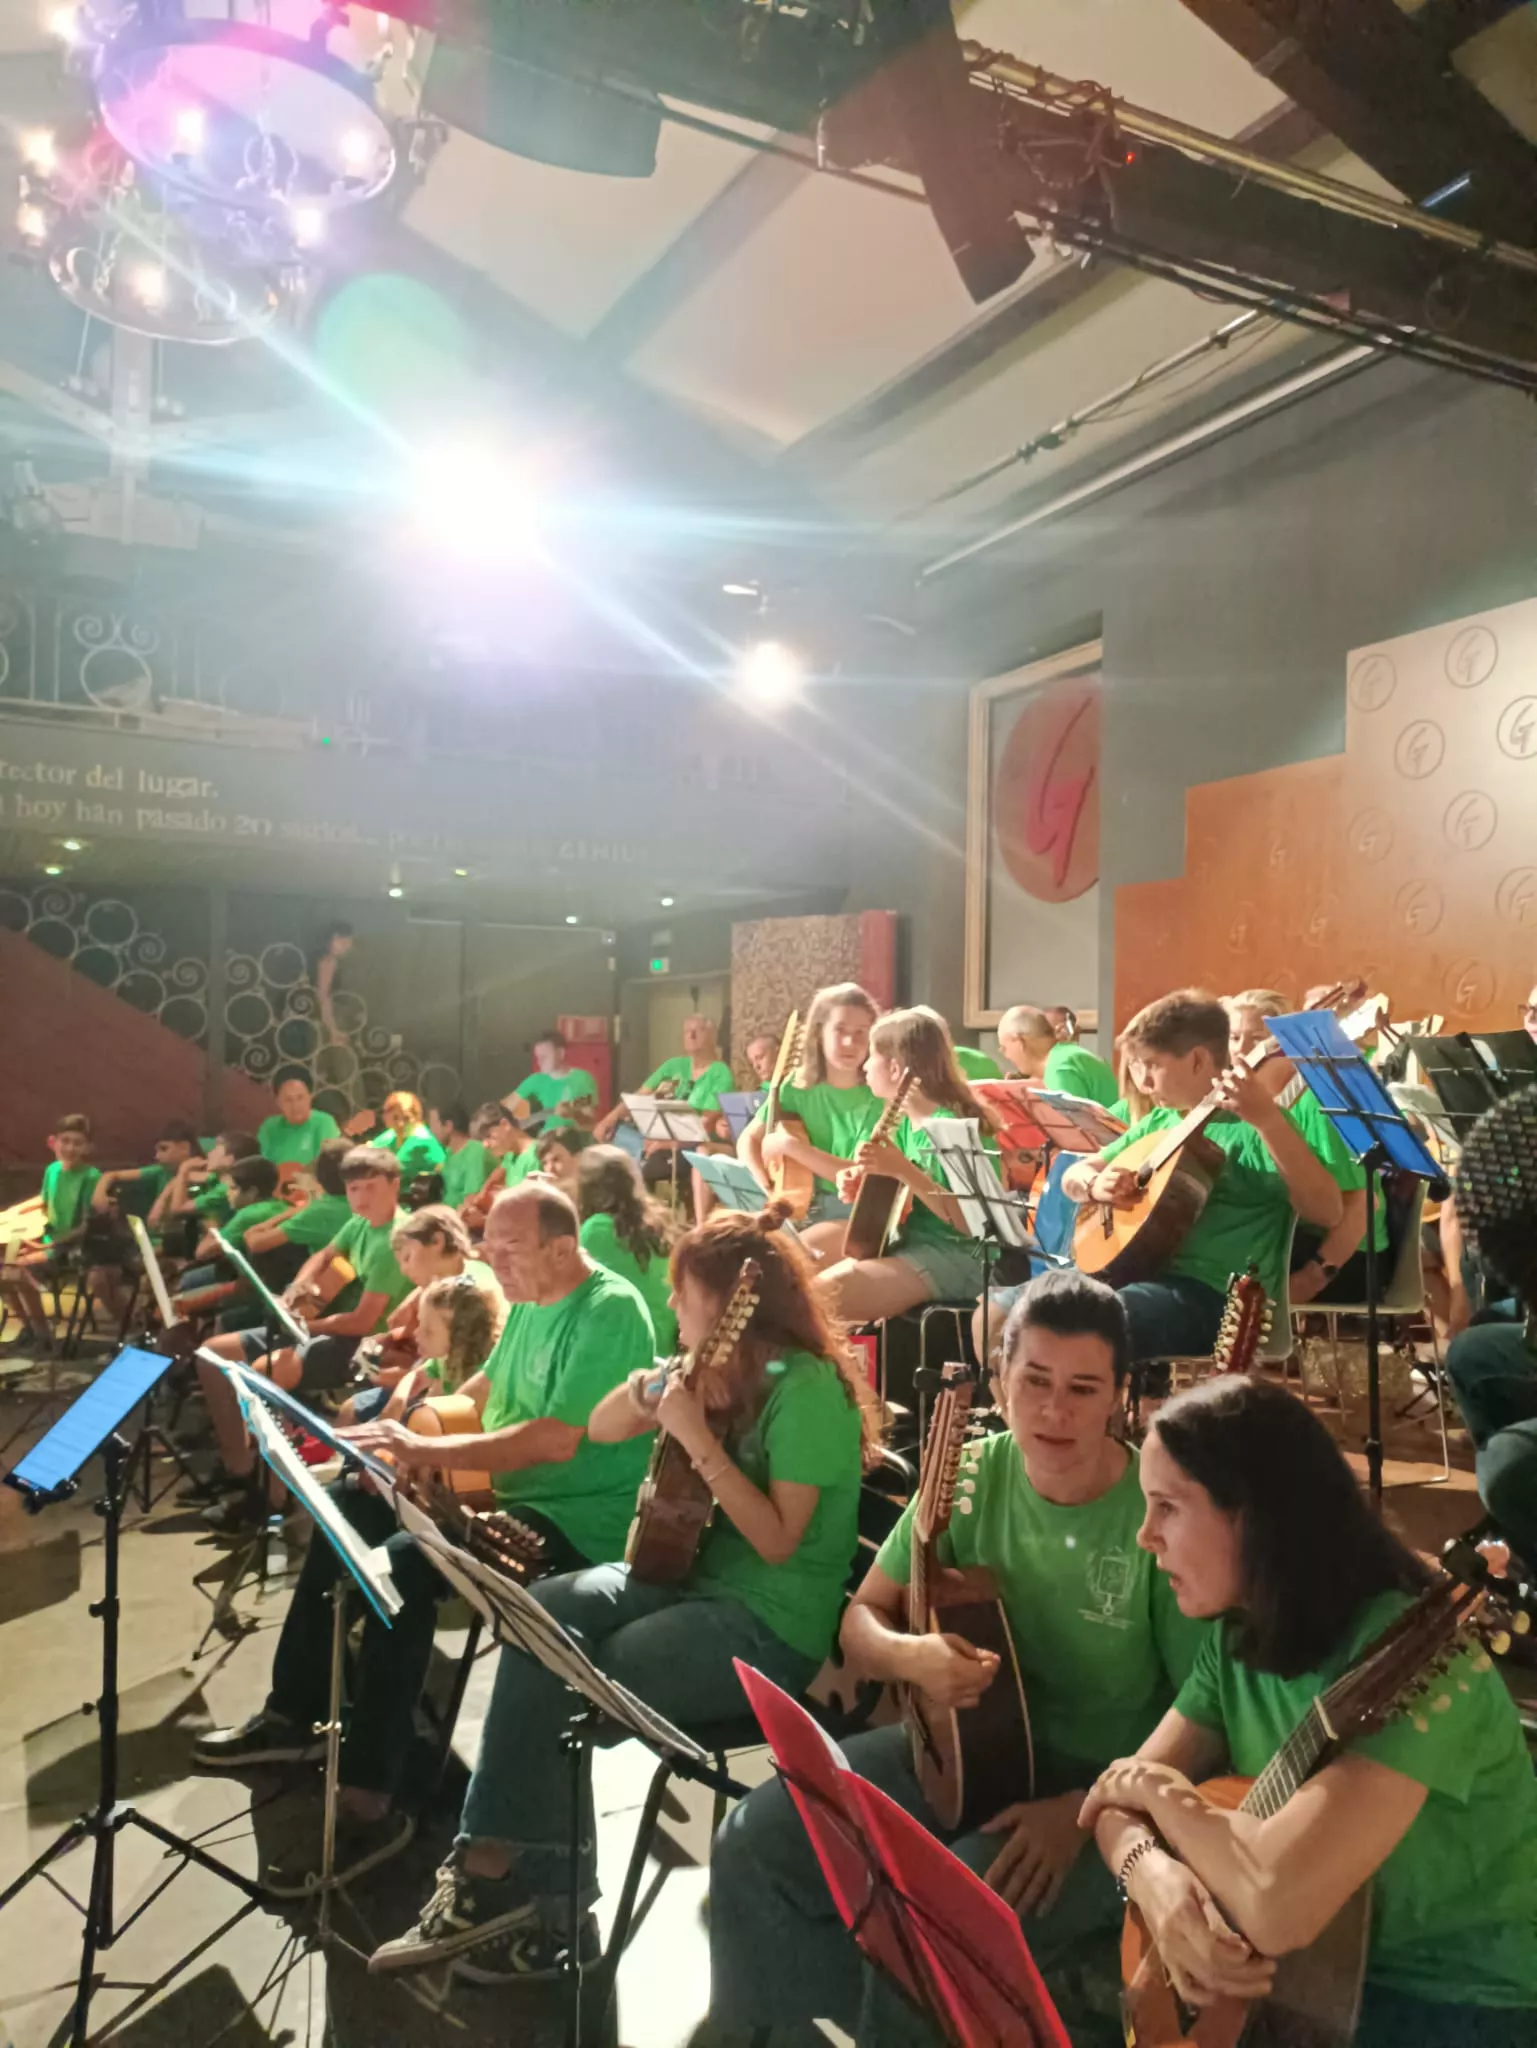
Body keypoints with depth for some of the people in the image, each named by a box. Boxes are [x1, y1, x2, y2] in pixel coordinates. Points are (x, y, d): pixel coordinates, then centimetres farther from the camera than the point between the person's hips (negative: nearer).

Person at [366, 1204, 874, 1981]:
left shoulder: (806, 1387, -18)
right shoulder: (717, 1371, 6)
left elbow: (778, 1540, -23)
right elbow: (598, 1432, 13)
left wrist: (698, 1438, -26)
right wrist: (645, 1392, -8)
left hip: (773, 1629, -8)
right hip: (698, 1576, 8)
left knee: (567, 1685, -19)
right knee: (543, 1612, -15)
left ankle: (544, 1898, 2)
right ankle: (497, 1857, -10)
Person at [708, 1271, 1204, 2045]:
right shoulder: (974, 1474, -7)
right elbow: (862, 1621, 1)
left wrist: (1085, 1809, -23)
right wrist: (911, 1656, -21)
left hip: (1105, 1784, -5)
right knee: (754, 1844, -8)